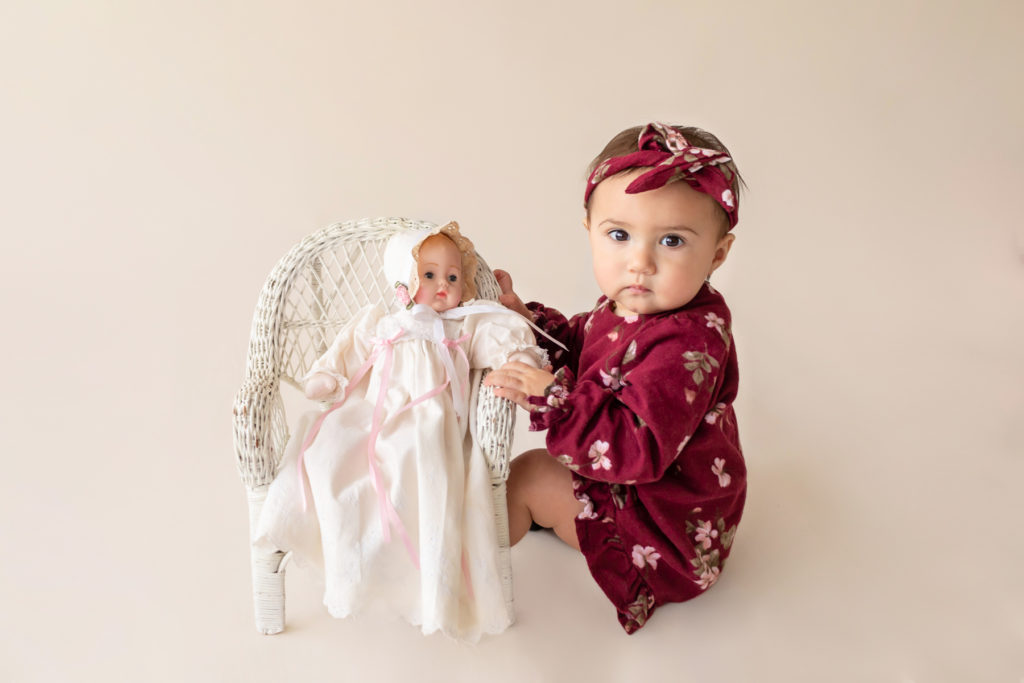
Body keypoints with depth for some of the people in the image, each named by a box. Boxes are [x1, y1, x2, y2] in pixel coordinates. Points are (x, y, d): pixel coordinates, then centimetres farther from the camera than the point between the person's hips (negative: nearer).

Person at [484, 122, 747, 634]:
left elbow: (637, 449, -41)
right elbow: (580, 343, 13)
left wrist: (552, 401, -42)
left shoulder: (688, 344, -36)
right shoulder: (628, 307, -6)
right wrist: (524, 316, -1)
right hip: (631, 480, 9)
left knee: (531, 474, -5)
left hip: (670, 530, -9)